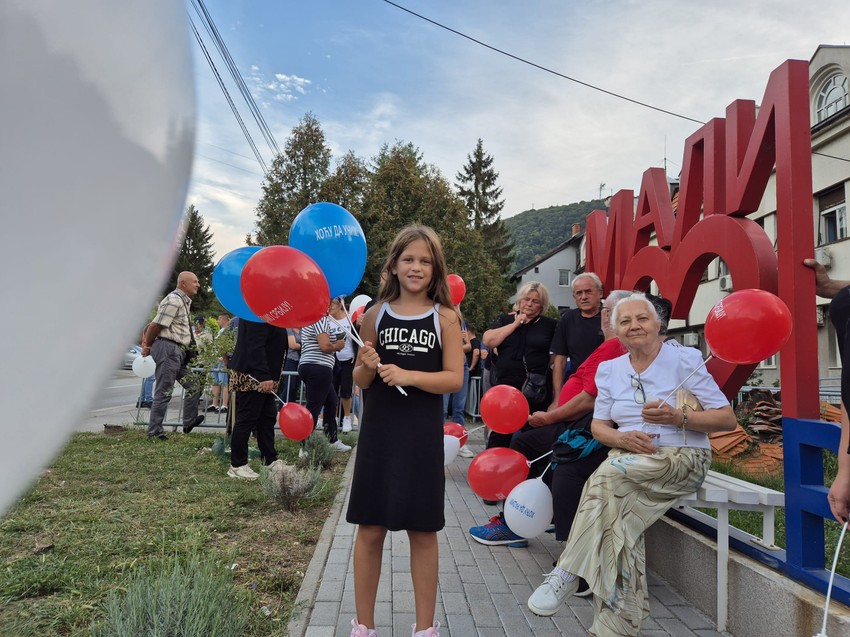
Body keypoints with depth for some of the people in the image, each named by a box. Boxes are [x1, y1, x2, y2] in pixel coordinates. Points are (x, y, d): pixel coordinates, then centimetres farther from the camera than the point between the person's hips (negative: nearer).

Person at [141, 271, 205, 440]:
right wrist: (147, 346, -3)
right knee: (164, 392, -3)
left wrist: (149, 346, 14)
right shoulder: (174, 300, -14)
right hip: (167, 348, -10)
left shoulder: (184, 301, 17)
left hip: (178, 351, 10)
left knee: (193, 386, 13)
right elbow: (156, 325, -15)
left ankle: (189, 422, 22)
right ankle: (154, 431, 6)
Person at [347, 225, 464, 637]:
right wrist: (368, 367, -15)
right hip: (378, 432, 2)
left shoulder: (445, 317, -1)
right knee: (370, 529, 9)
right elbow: (359, 380, 7)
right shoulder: (376, 313, 3)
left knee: (423, 532, 10)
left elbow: (454, 378, -7)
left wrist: (409, 375, -21)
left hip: (423, 436, -1)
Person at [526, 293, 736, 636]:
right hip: (629, 460, 4)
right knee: (618, 520, -29)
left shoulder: (685, 359, -1)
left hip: (682, 457, -4)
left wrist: (679, 418, -19)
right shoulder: (609, 369, 10)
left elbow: (728, 419, -2)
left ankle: (566, 573, -25)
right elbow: (598, 426, 10)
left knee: (608, 474, -33)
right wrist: (623, 439, -12)